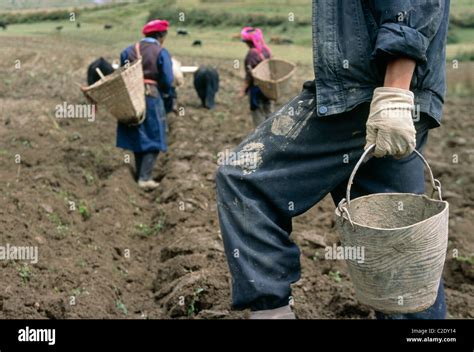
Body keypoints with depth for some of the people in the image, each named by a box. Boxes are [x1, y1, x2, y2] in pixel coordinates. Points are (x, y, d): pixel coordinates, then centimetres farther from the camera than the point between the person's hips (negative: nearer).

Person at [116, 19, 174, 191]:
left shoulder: (129, 50, 7)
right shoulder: (161, 52, -7)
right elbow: (167, 80, -10)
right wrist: (166, 93, 9)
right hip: (152, 97, -5)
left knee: (137, 137, 16)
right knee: (153, 139, 4)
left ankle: (139, 175, 22)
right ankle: (145, 178, -4)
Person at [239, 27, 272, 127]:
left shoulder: (252, 53, -20)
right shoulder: (266, 50, 2)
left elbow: (249, 74, -20)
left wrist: (243, 90, -14)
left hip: (256, 86, -7)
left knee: (257, 112, 4)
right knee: (267, 110, 18)